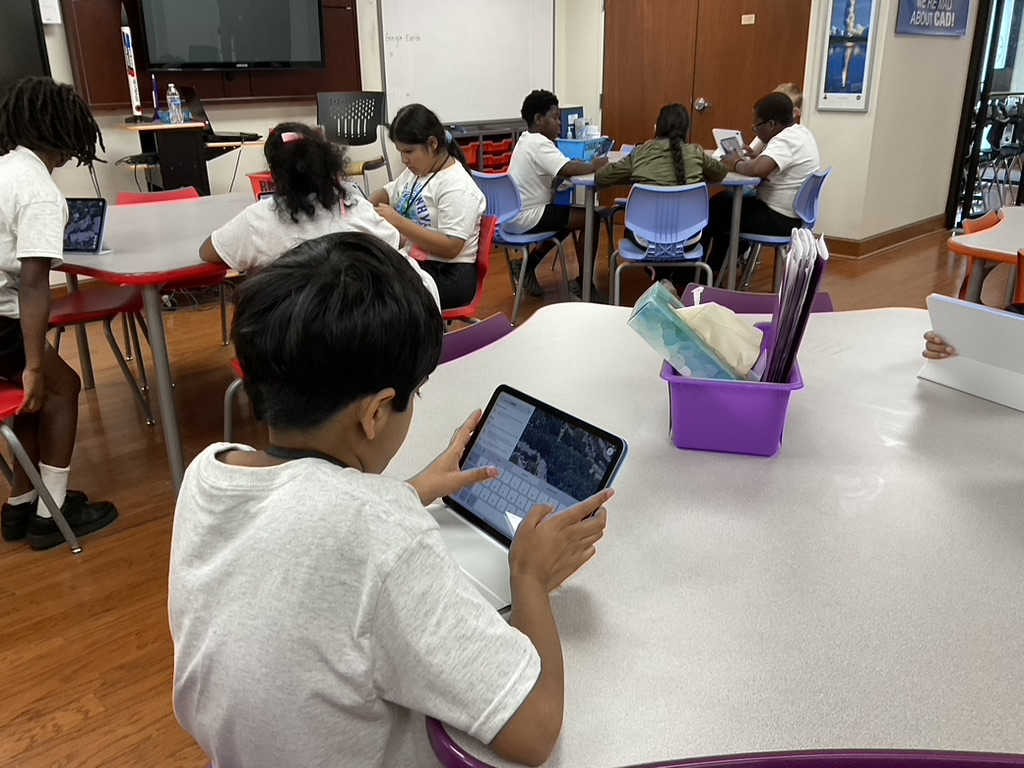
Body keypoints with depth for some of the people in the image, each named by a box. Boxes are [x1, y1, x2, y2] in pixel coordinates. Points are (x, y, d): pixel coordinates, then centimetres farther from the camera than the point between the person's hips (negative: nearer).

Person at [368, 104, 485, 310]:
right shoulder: (415, 171, 10)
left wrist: (397, 221, -25)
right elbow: (388, 193, 28)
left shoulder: (457, 186, -16)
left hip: (447, 275, -8)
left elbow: (450, 247, -23)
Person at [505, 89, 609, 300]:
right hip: (527, 218, -10)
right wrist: (594, 166, -10)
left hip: (516, 216, 10)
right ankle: (582, 283, 4)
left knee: (567, 216, 27)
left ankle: (528, 265, 21)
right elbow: (568, 169, -29)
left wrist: (586, 164, 0)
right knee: (590, 218, -7)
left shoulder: (527, 140, 14)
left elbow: (559, 169, 16)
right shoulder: (539, 143, -17)